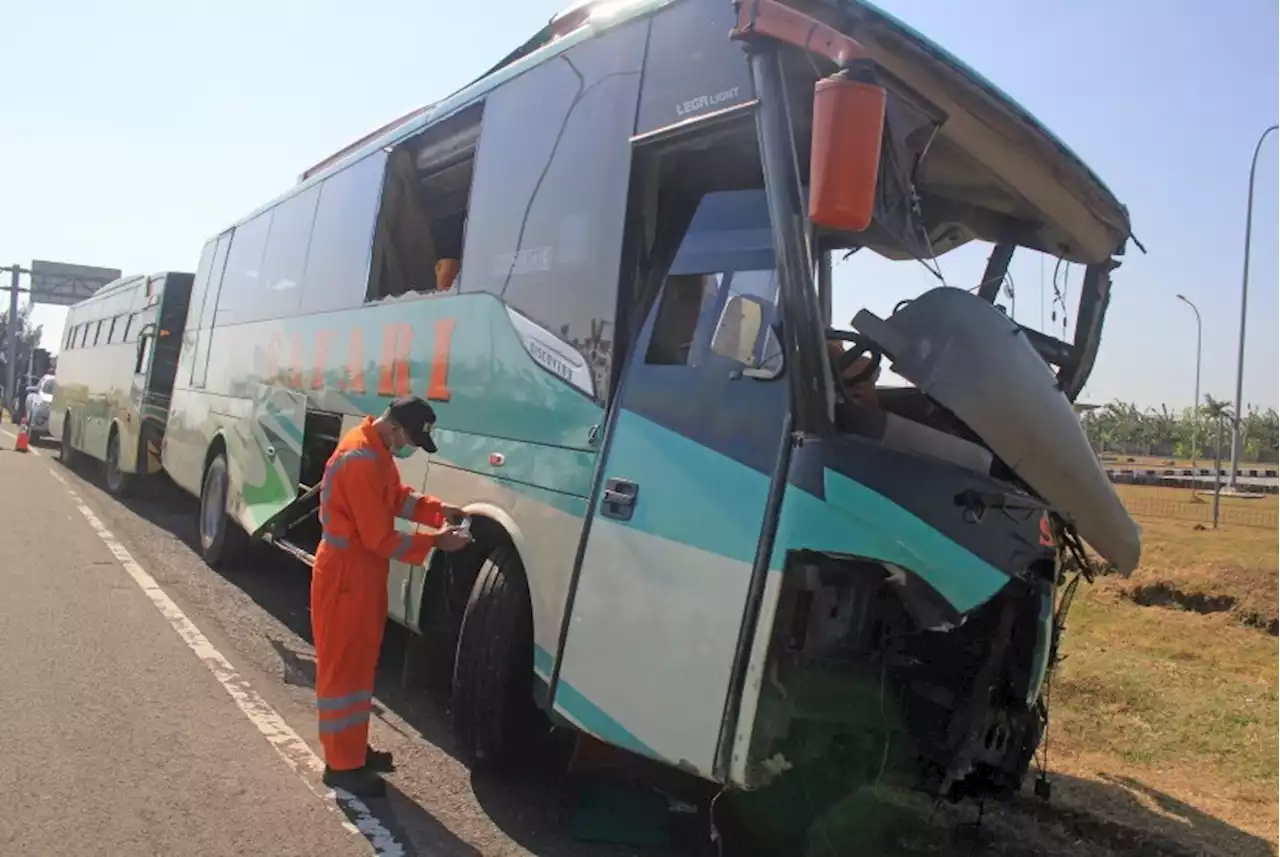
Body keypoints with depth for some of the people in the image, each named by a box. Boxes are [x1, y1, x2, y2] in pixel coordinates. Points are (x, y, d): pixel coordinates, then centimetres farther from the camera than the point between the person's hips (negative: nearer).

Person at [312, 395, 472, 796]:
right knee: (342, 668, 0)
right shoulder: (360, 461, -26)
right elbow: (380, 537, -24)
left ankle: (354, 748, 31)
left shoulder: (377, 451, 5)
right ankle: (342, 764, 11)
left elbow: (399, 497, 16)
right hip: (345, 575, -10)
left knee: (360, 664, 18)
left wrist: (438, 510, 1)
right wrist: (435, 540, -17)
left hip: (364, 571, 10)